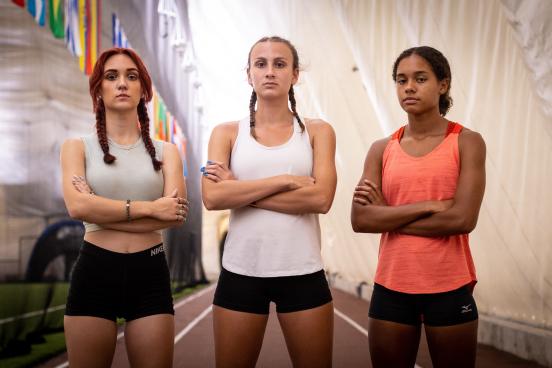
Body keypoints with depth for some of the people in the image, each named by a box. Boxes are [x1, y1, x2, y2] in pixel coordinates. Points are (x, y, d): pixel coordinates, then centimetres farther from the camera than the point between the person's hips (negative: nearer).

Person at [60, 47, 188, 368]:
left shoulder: (165, 151, 9)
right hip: (95, 271, -1)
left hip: (150, 272, 1)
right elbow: (77, 206, -13)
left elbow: (176, 213, -8)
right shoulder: (78, 147, 5)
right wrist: (148, 208, -13)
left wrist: (102, 210, -11)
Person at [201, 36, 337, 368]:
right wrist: (284, 180, -14)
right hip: (241, 273, 1)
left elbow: (321, 198, -11)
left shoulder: (317, 131, 5)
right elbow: (213, 197, -11)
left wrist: (240, 190, -10)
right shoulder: (227, 133, 6)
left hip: (303, 274, 0)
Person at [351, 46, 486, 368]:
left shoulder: (467, 142, -3)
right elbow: (360, 219, -7)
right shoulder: (382, 149, 5)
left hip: (449, 288, -2)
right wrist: (427, 206, -15)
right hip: (391, 287, 3)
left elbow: (463, 218, -15)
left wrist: (387, 215, -9)